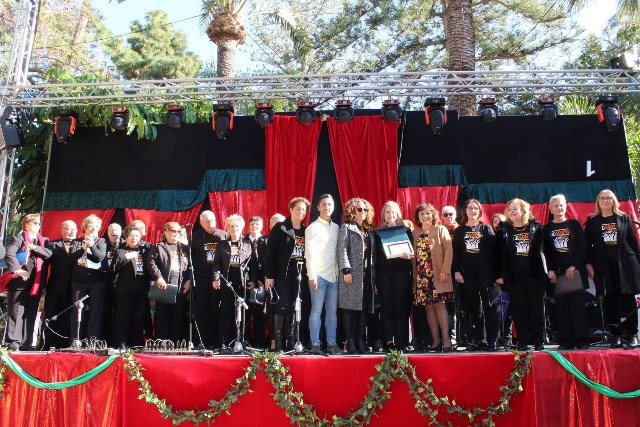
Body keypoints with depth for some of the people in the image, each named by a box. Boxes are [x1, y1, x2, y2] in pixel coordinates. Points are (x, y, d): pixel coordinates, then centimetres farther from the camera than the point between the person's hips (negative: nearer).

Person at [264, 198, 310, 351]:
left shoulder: (306, 231, 12)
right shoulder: (280, 228, -1)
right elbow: (270, 252, -5)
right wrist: (269, 275, -10)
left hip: (300, 275, 4)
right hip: (283, 274, -4)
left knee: (296, 308, 3)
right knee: (282, 307, -6)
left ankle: (291, 341, 10)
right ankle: (277, 341, 1)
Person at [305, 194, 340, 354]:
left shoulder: (336, 227, 14)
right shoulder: (313, 227, -2)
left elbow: (338, 251, 14)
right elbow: (310, 253, -8)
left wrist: (340, 272, 6)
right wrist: (312, 276, -15)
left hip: (333, 276, 5)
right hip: (318, 275, -5)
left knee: (332, 311, 7)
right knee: (317, 311, -2)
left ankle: (331, 343, 12)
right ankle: (315, 344, 3)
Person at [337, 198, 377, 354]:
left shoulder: (370, 230, 20)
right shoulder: (346, 227, 4)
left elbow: (374, 254, 17)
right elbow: (342, 249, -6)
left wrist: (374, 276, 10)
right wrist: (346, 270, -16)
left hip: (367, 275, 5)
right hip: (352, 274, -5)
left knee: (364, 309, 5)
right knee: (350, 308, -4)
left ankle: (360, 342, 10)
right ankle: (351, 343, 0)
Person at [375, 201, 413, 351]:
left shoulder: (405, 230, 12)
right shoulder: (379, 233, 11)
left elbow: (411, 250, 6)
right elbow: (378, 254, 8)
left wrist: (406, 254, -15)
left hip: (402, 272, 0)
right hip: (384, 272, 0)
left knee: (401, 307, -2)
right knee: (387, 307, -2)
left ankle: (402, 341, 1)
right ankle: (389, 341, 1)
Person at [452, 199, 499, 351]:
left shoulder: (486, 228, 8)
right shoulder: (459, 231, 11)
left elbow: (494, 249, 2)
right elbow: (455, 253, 8)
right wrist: (457, 271, -2)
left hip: (485, 271, -1)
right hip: (467, 273, 1)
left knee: (489, 305, -4)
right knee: (473, 307, 4)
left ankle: (492, 341, -1)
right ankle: (475, 339, 10)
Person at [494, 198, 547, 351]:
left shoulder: (536, 227, 7)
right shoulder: (503, 230, 8)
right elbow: (497, 253, 5)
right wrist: (499, 274, 0)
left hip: (535, 275, 0)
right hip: (513, 277, 1)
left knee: (537, 308, 3)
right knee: (518, 310, 1)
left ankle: (539, 341, 10)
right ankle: (522, 342, 6)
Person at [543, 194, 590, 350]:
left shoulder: (574, 224, 7)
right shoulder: (546, 229, 9)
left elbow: (582, 247, 1)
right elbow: (545, 252, 6)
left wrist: (574, 266, -8)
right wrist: (550, 270, -4)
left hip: (575, 270, -1)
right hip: (557, 272, 1)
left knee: (578, 305, -3)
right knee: (562, 307, 0)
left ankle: (581, 339, 2)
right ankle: (566, 341, 3)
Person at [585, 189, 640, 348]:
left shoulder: (624, 218, 9)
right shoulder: (592, 221, 9)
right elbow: (587, 244, 7)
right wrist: (588, 264, -1)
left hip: (625, 265, 0)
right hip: (603, 267, 0)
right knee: (609, 301, 1)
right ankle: (616, 335, 7)